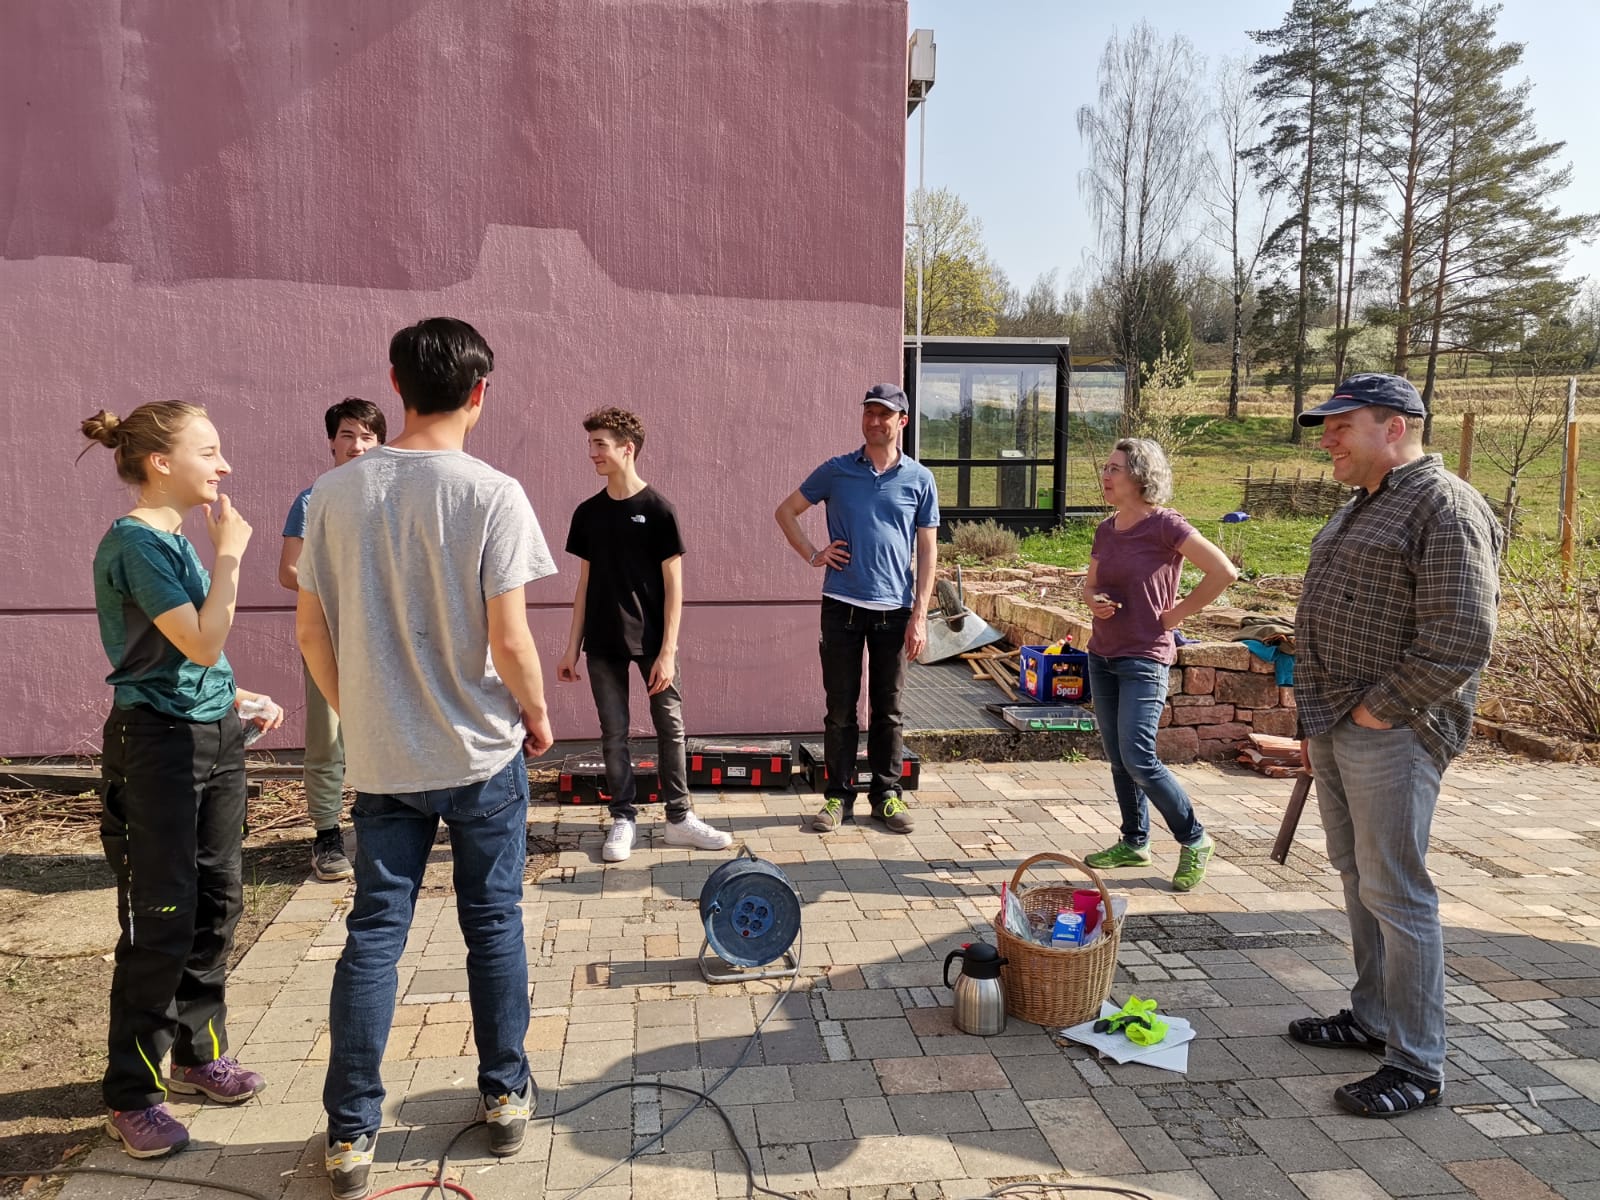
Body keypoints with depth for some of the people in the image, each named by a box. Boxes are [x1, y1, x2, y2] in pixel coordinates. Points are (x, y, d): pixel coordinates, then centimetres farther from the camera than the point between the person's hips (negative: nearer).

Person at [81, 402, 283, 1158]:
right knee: (160, 925, -1)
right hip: (158, 746, -8)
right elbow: (203, 643, -22)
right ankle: (131, 1098, 14)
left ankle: (199, 1055, 30)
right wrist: (228, 554, -15)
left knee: (217, 905, 14)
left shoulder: (178, 541, 11)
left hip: (212, 737, 8)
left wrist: (239, 698, 11)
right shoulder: (134, 541, -15)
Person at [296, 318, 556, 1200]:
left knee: (373, 932, 12)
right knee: (493, 925, 13)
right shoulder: (492, 494, -14)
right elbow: (508, 640, -16)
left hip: (380, 757, 3)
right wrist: (538, 714, 2)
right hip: (482, 752, -3)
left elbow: (311, 631, 2)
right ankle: (505, 1096, 28)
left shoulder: (335, 493, -2)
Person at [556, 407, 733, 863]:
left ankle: (679, 818, 16)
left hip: (652, 639, -3)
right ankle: (623, 819, 19)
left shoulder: (658, 509, -7)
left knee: (670, 726, 3)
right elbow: (585, 583, 10)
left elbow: (673, 586, -8)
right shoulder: (588, 513, 6)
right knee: (613, 733, 7)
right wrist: (572, 647, 7)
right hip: (603, 643, 3)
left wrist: (667, 652, -13)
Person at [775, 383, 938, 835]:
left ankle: (887, 794, 21)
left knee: (888, 710, 9)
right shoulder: (836, 471, 4)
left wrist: (920, 615, -3)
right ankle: (839, 795, 17)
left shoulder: (919, 479, 4)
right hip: (842, 606, 0)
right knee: (840, 708, 6)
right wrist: (813, 555, 1)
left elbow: (927, 551, 3)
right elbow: (786, 511, 14)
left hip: (894, 609, 0)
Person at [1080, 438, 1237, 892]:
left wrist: (1177, 613, -12)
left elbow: (1224, 572, -16)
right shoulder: (1106, 530, 7)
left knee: (1138, 759, -10)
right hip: (1102, 655, 8)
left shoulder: (1164, 525, -13)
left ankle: (1195, 841, 9)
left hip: (1144, 659, -7)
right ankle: (1135, 843, 26)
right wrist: (1094, 601, -4)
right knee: (1116, 757, 12)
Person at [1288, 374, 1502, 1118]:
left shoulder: (1444, 508, -14)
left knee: (1395, 893, -4)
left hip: (1390, 732, -10)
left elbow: (1460, 642, -22)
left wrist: (1378, 710, -17)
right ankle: (1374, 1016, 32)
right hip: (1338, 727, 10)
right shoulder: (1360, 508, 17)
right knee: (1358, 876, 17)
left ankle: (1417, 1066, 8)